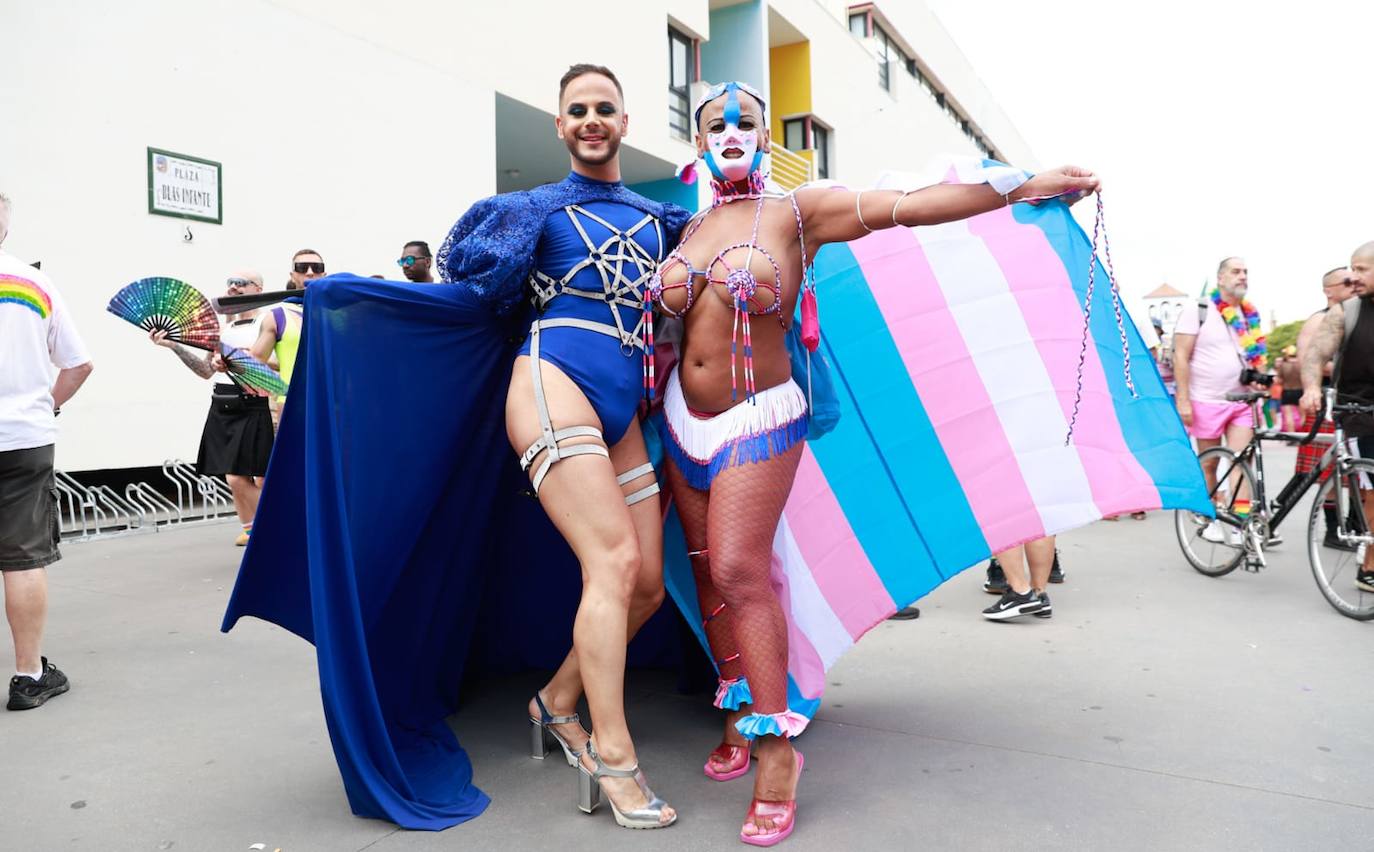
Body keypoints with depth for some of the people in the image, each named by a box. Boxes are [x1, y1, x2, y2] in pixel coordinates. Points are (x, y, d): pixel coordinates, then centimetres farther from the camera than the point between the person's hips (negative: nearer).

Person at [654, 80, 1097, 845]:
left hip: (758, 417, -5)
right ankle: (740, 714, 24)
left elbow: (906, 206, -15)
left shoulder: (796, 214, -4)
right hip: (684, 418, 6)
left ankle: (776, 747, -3)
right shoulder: (686, 231, 10)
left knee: (739, 569, -15)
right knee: (708, 570, 8)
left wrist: (1027, 184, -21)